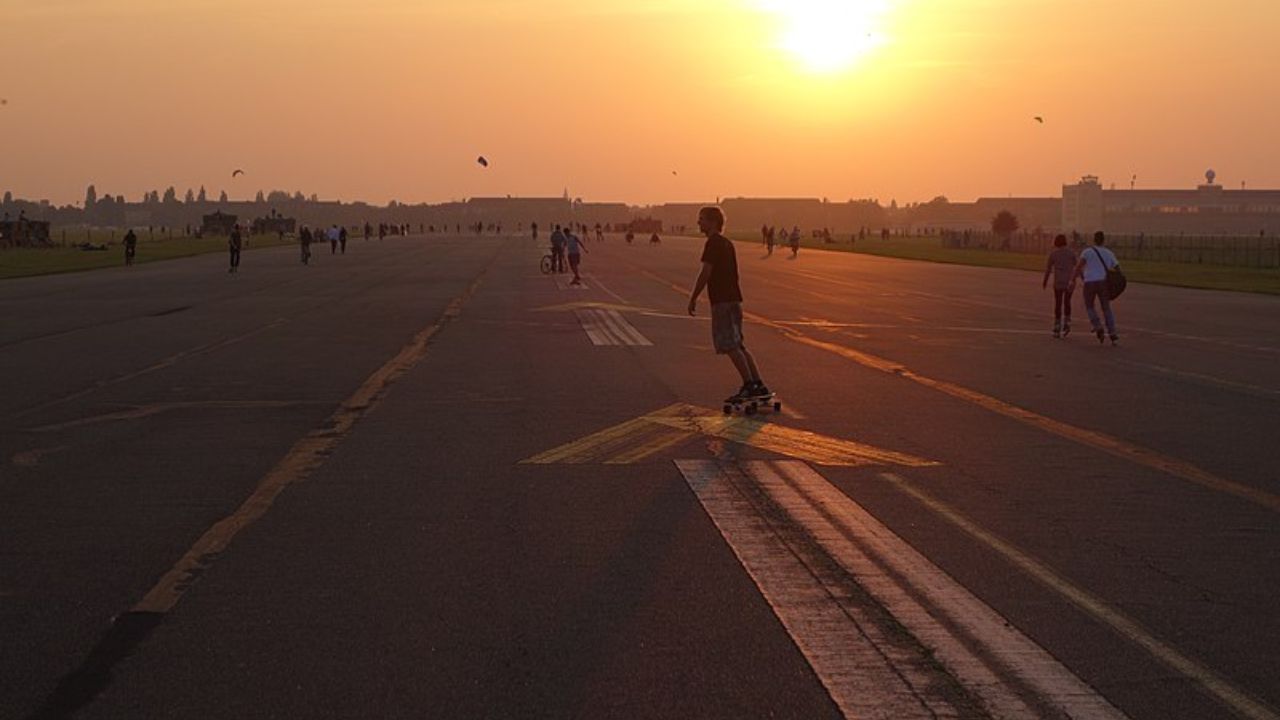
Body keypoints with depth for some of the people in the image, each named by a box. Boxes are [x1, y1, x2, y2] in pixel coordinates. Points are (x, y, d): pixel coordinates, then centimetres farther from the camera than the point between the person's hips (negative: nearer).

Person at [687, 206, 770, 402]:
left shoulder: (713, 243, -12)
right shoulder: (726, 243, 18)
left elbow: (706, 273, -17)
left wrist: (693, 298, -11)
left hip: (722, 301, -10)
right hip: (734, 298, 10)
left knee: (730, 345, -8)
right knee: (737, 345, 11)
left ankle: (749, 385, -11)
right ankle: (758, 384, 9)